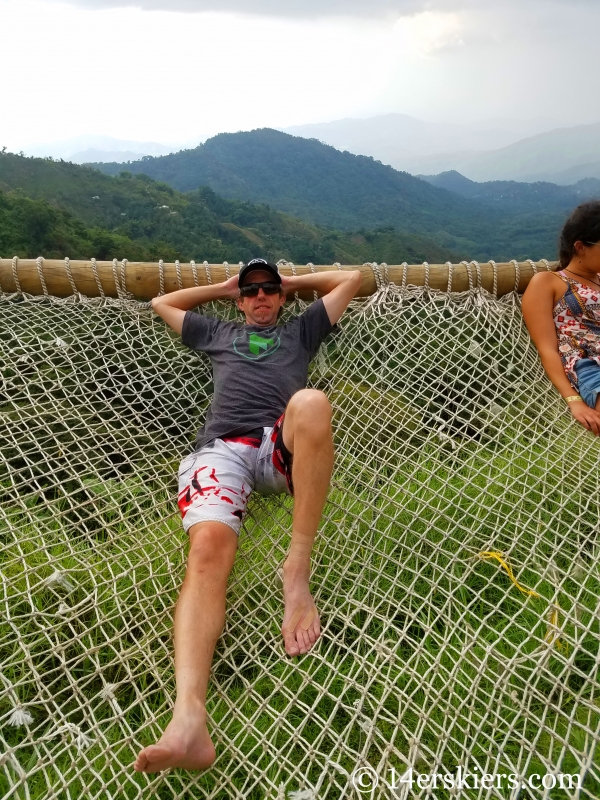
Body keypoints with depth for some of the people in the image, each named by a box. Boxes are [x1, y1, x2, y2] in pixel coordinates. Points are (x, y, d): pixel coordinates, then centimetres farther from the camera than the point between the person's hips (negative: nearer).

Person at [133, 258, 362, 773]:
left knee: (312, 403, -37)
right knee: (208, 549, -30)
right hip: (222, 447, 1)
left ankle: (297, 570, -31)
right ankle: (188, 721, -48)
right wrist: (223, 287, 48)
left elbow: (351, 279, 42)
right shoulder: (218, 333, 38)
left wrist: (291, 282, 46)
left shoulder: (300, 330, 35)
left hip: (285, 448, 0)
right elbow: (163, 303, 51)